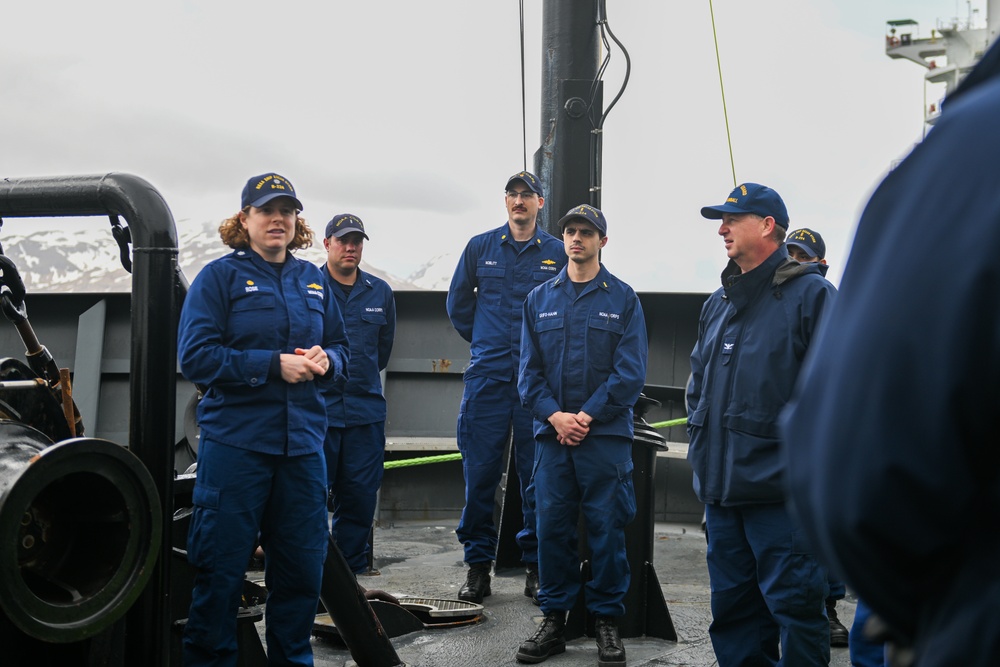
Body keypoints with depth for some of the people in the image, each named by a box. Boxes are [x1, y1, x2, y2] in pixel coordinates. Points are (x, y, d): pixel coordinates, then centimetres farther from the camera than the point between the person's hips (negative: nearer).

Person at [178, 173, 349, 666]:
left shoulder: (312, 281, 14)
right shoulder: (220, 276, -1)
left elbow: (340, 348, 18)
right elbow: (195, 356, -10)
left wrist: (326, 361, -6)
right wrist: (274, 365, -17)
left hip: (302, 444, 5)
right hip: (235, 442, -5)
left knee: (302, 569, 11)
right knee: (221, 569, -1)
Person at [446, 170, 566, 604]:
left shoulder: (558, 253, 4)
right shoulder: (480, 247, 9)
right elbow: (458, 301, 21)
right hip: (487, 376, 1)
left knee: (537, 474, 1)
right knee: (480, 473, 1)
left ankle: (536, 566, 11)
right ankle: (478, 564, 10)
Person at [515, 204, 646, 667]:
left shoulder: (622, 299, 3)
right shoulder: (539, 299, 11)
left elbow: (630, 372, -4)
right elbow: (528, 369, 7)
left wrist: (587, 416, -11)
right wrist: (556, 416, -8)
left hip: (606, 434, -2)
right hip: (552, 434, 2)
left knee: (606, 529, 1)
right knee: (552, 526, 4)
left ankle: (607, 620, 12)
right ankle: (554, 619, 15)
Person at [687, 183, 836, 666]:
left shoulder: (811, 294, -5)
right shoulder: (718, 304, 18)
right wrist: (700, 451, 17)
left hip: (781, 491, -7)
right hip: (722, 487, 8)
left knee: (793, 602, -3)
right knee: (732, 607, 13)